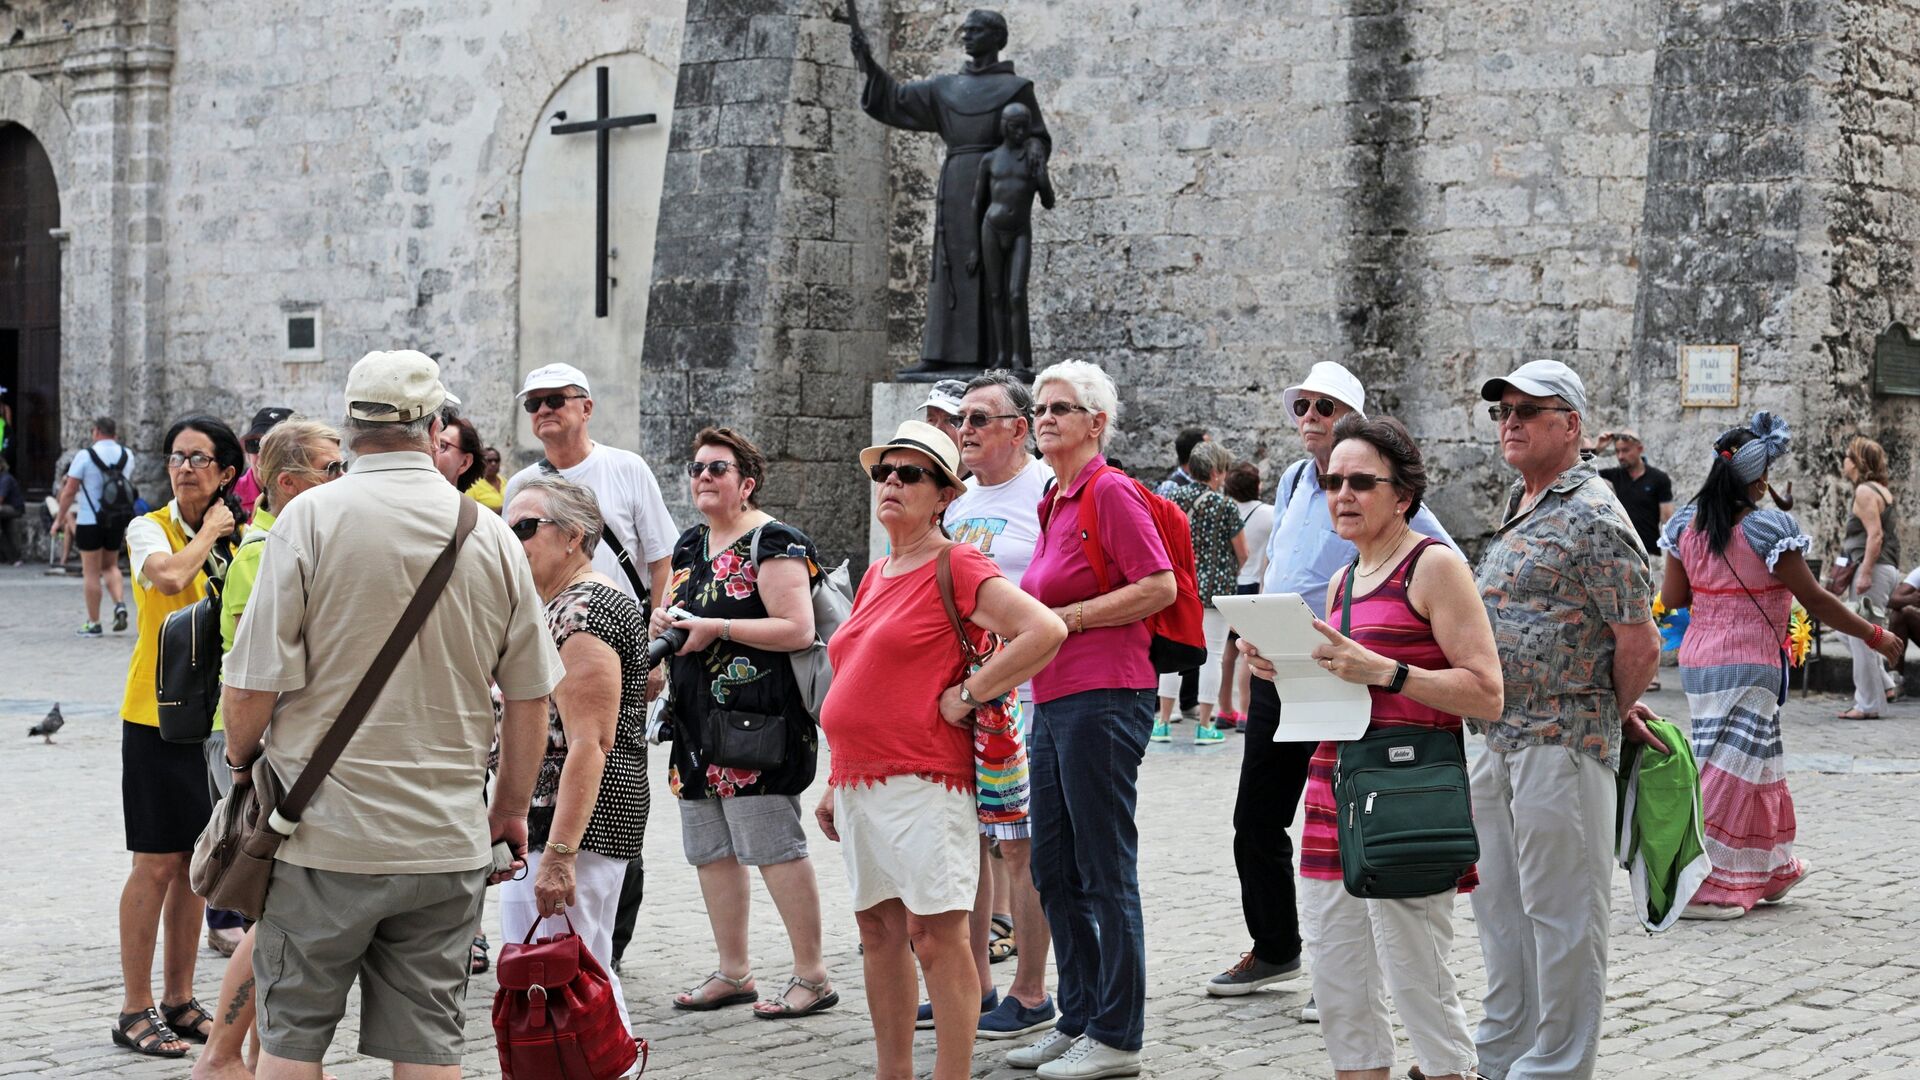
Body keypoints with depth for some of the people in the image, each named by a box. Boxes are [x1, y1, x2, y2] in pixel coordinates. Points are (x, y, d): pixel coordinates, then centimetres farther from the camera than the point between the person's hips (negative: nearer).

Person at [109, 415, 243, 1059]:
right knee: (157, 863, -3)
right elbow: (169, 577, -28)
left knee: (195, 860, 10)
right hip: (158, 715, -5)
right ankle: (135, 1010, 5)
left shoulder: (239, 536, 9)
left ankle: (179, 1000, 20)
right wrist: (209, 532, -15)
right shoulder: (150, 529, -7)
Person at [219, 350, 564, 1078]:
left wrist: (241, 759, 9)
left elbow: (252, 688, -11)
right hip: (449, 840, 3)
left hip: (326, 832, -3)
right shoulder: (491, 534, 2)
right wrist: (511, 810, 19)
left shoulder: (311, 518, -9)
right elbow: (530, 695, 7)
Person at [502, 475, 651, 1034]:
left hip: (573, 823, -11)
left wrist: (558, 854, -26)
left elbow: (590, 744, -22)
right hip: (537, 821, 11)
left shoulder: (582, 612, -16)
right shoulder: (560, 605, 18)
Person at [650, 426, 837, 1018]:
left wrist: (716, 627, -19)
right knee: (711, 850, 11)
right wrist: (665, 621, 4)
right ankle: (733, 973, 21)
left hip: (757, 719, -9)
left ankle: (813, 978, -2)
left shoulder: (772, 543, -9)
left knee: (775, 846, -8)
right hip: (698, 719, 9)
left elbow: (797, 629, -19)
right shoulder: (691, 545, 17)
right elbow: (677, 611, 28)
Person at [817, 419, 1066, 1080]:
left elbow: (1045, 630, -21)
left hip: (922, 783, -8)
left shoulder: (957, 567, -7)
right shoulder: (876, 575, 17)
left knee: (935, 938, -6)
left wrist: (969, 694, -15)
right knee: (879, 932, 11)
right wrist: (835, 786, 22)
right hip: (860, 780, 8)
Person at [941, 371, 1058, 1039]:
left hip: (1020, 693, -8)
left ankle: (1029, 995, 6)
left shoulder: (1047, 494, -9)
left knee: (1020, 845, -3)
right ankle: (973, 986, 21)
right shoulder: (959, 500, 16)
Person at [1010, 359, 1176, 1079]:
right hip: (1053, 701, 10)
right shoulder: (1056, 501, 18)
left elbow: (1158, 587, -17)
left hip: (1102, 697, -10)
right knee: (1055, 873, 14)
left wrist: (1066, 617, -15)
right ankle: (1079, 1022, 24)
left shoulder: (1110, 491, -9)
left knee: (1105, 873, -4)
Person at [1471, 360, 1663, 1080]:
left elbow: (1640, 643, -15)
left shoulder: (1592, 516, -13)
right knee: (1498, 906, 17)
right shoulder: (1518, 509, 16)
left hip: (1559, 744, -9)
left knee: (1560, 915, -1)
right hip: (1496, 742, 9)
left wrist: (1613, 719, -1)